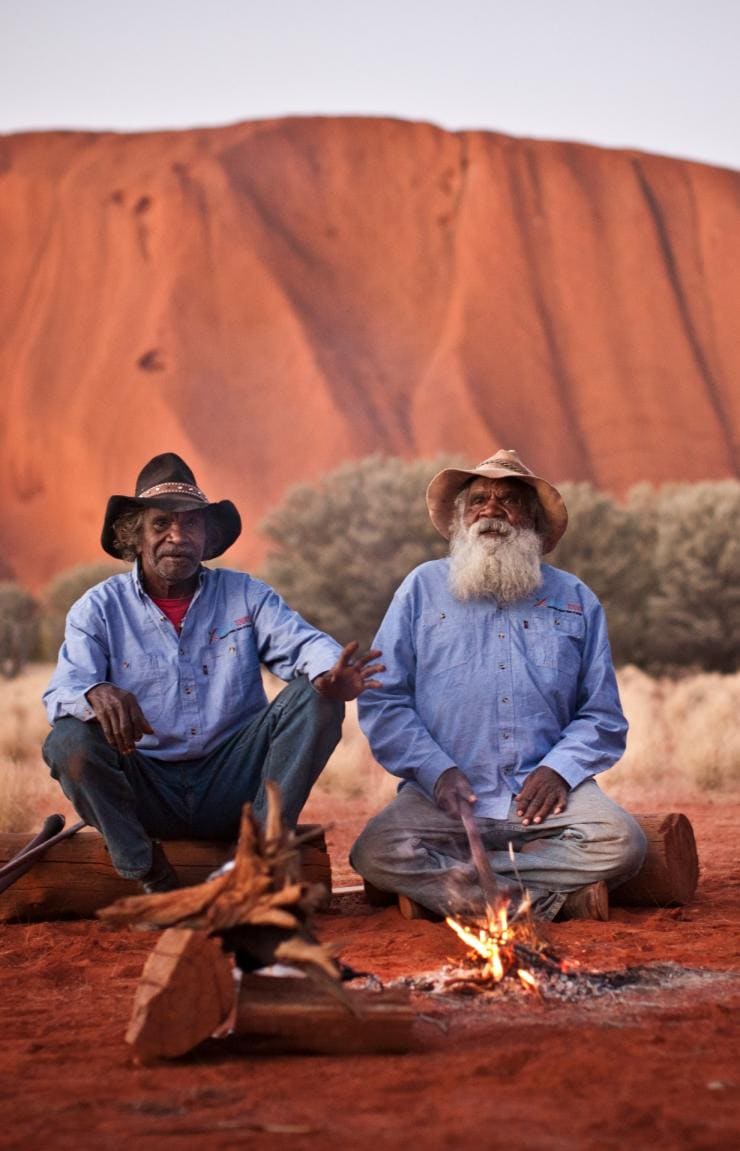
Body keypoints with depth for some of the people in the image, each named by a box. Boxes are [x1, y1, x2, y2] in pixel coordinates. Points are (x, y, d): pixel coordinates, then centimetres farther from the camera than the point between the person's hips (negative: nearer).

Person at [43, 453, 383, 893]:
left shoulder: (245, 595, 9)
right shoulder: (99, 609, 5)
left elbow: (301, 642, -7)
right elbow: (62, 690, -9)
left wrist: (329, 673, -34)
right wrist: (97, 694, -36)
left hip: (231, 784, 1)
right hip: (148, 789, -1)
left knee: (316, 698, -18)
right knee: (70, 741, -29)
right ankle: (153, 882, -20)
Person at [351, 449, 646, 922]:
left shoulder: (575, 600, 16)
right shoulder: (423, 588, 13)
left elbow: (602, 715, 14)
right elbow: (382, 701, 7)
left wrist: (559, 768, -6)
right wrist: (437, 771, -8)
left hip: (544, 794, 1)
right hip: (444, 795, -1)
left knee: (621, 843, -29)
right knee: (377, 854, -30)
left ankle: (441, 882, -20)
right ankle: (557, 897, -23)